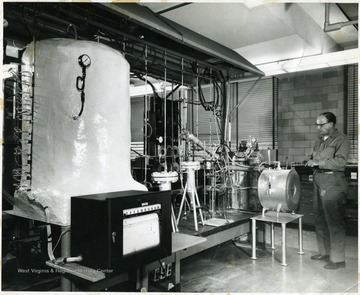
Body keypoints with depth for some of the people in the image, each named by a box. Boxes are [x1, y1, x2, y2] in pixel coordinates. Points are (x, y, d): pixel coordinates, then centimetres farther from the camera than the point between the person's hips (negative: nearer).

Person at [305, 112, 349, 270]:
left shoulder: (341, 139, -6)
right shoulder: (319, 141, 17)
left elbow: (341, 161, -17)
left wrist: (319, 162, -20)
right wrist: (310, 161, 6)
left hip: (332, 181, -8)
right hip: (318, 180, 8)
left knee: (334, 220, -5)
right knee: (320, 218, 13)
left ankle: (338, 259, 5)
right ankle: (324, 252, 27)